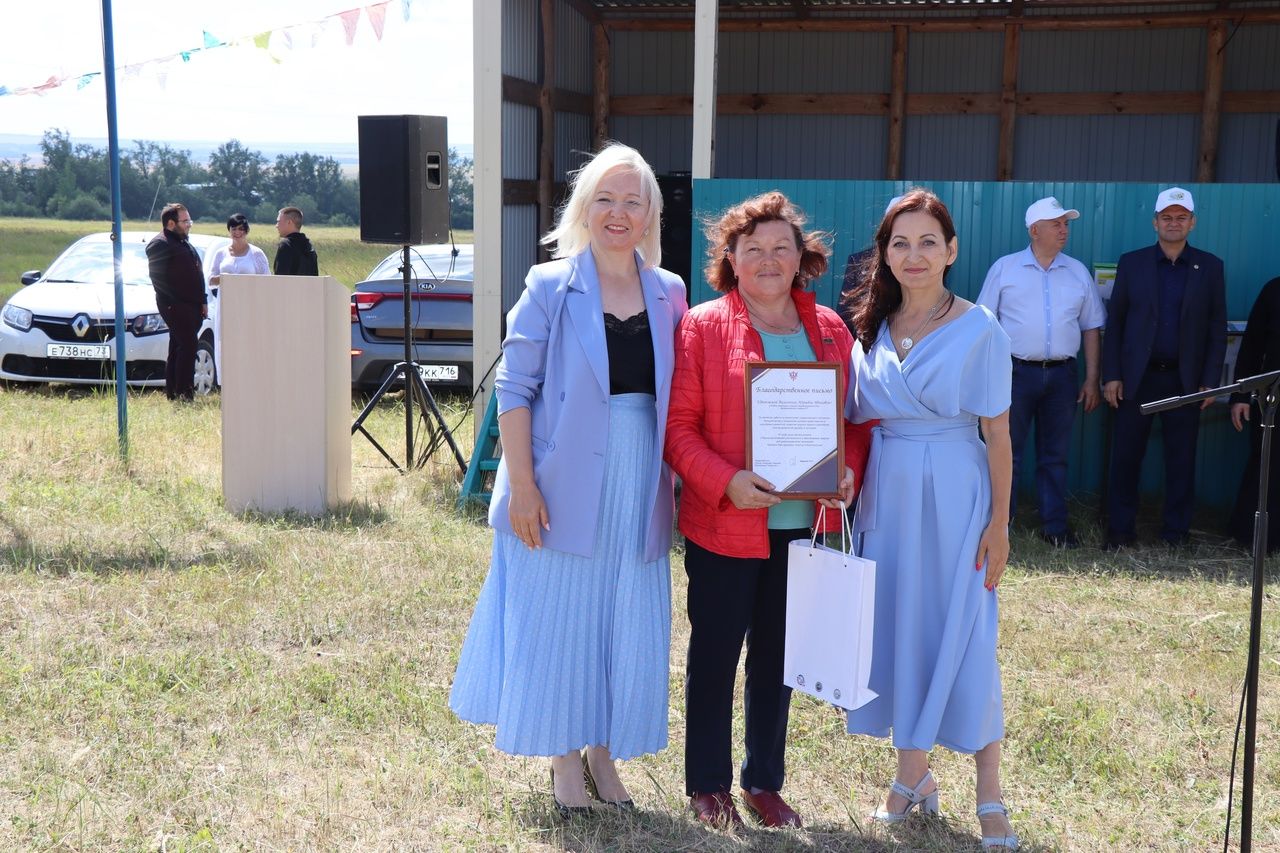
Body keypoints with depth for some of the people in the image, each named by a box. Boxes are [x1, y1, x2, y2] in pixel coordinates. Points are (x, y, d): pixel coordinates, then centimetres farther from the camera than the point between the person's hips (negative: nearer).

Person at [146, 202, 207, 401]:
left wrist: (203, 301, 18)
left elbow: (197, 275, 26)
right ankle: (184, 391, -13)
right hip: (175, 306, -9)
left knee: (178, 348, 11)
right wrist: (175, 300, -15)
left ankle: (172, 391, 15)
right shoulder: (159, 244, -7)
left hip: (192, 305, 9)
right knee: (187, 346, -14)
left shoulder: (185, 243, 23)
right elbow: (157, 277, -12)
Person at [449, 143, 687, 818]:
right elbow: (514, 389, -6)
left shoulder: (669, 294, 7)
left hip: (638, 492, 4)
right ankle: (565, 760, 22)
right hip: (565, 491, -3)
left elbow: (678, 397, 12)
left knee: (628, 629, 10)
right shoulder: (550, 288, -3)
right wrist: (522, 483, -13)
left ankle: (605, 752, 28)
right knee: (558, 623, 4)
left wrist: (674, 480, 4)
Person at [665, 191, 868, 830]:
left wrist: (848, 471, -8)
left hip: (802, 525, 4)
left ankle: (764, 782, 30)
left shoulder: (829, 330, 7)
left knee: (777, 658, 15)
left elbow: (855, 417, 11)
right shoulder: (702, 327, -5)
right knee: (714, 655, 8)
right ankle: (707, 786, 24)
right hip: (723, 526, -4)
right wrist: (727, 482, -22)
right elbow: (678, 426, -9)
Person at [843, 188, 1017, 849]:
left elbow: (997, 434, -6)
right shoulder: (871, 329, 6)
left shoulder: (979, 330, -7)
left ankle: (989, 795, 12)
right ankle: (913, 774, 24)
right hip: (886, 493, 4)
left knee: (964, 635, -1)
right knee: (897, 628, 9)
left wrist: (999, 523, -8)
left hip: (954, 496, -4)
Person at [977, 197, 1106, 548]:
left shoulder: (1078, 273, 10)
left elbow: (1091, 329, 12)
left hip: (1061, 374, 3)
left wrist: (1092, 380, 7)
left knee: (1055, 455, 9)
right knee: (1006, 454, 1)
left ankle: (1055, 526, 17)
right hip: (1016, 372, -3)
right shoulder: (1004, 268, 1)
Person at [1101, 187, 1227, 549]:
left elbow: (1217, 328, 4)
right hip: (1136, 378, 0)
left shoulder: (1210, 267, 5)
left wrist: (1210, 381, -2)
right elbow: (1114, 322, 3)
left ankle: (1177, 530, 16)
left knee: (1181, 459, 6)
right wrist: (1111, 376, -3)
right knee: (1125, 457, 2)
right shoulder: (1131, 263, 4)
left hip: (1185, 380, 0)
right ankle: (1120, 529, 11)